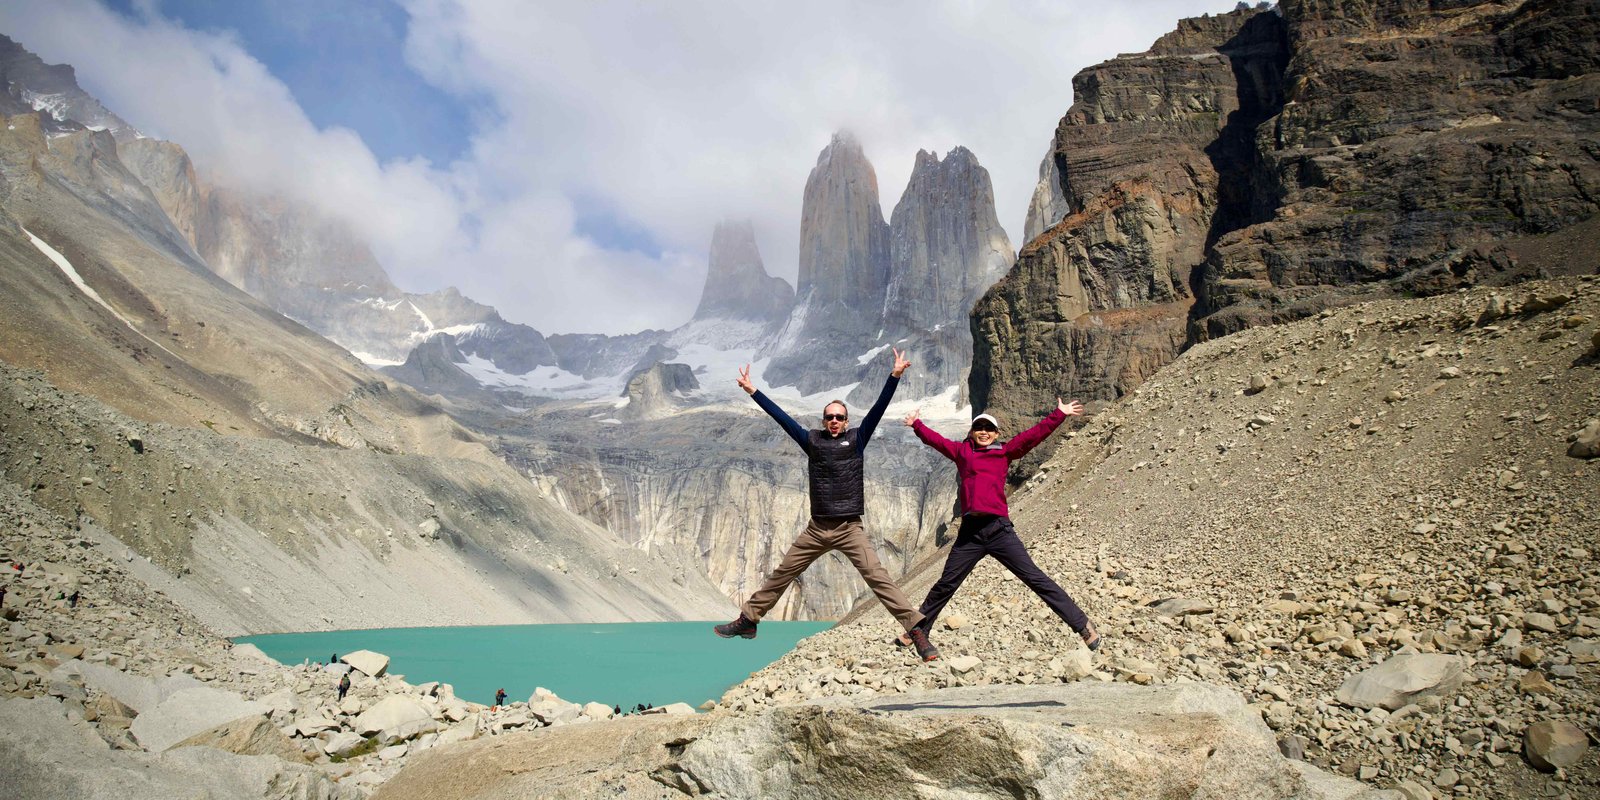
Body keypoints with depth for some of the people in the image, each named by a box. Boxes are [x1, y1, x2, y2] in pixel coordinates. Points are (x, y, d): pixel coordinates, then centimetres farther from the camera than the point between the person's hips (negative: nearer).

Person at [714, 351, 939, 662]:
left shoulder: (856, 438, 3)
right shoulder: (812, 440, 8)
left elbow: (879, 408, -5)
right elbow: (780, 416, 10)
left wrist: (895, 376, -14)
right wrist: (752, 391, 12)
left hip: (850, 529, -3)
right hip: (817, 529, 3)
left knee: (879, 578, -13)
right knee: (781, 574, 10)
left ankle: (916, 630, -13)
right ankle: (747, 620, 23)